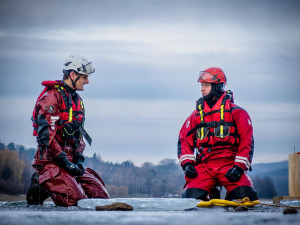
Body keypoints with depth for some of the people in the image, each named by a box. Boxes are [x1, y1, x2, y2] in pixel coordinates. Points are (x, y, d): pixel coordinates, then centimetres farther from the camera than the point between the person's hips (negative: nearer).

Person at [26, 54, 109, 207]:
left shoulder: (77, 100, 19)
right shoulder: (51, 97, -11)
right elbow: (46, 134, -20)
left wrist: (79, 159, 6)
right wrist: (65, 162, -19)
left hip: (70, 160, 9)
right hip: (50, 161, -9)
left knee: (101, 196, -3)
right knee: (77, 200, -23)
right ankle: (40, 186, 0)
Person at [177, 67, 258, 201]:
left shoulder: (236, 112, 6)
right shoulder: (197, 114, 17)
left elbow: (247, 141, 1)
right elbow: (184, 139, 15)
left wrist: (239, 167, -11)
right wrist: (187, 163, -2)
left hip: (229, 164, -2)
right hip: (204, 165, 2)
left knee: (244, 194, -27)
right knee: (192, 195, -25)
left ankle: (230, 200, 6)